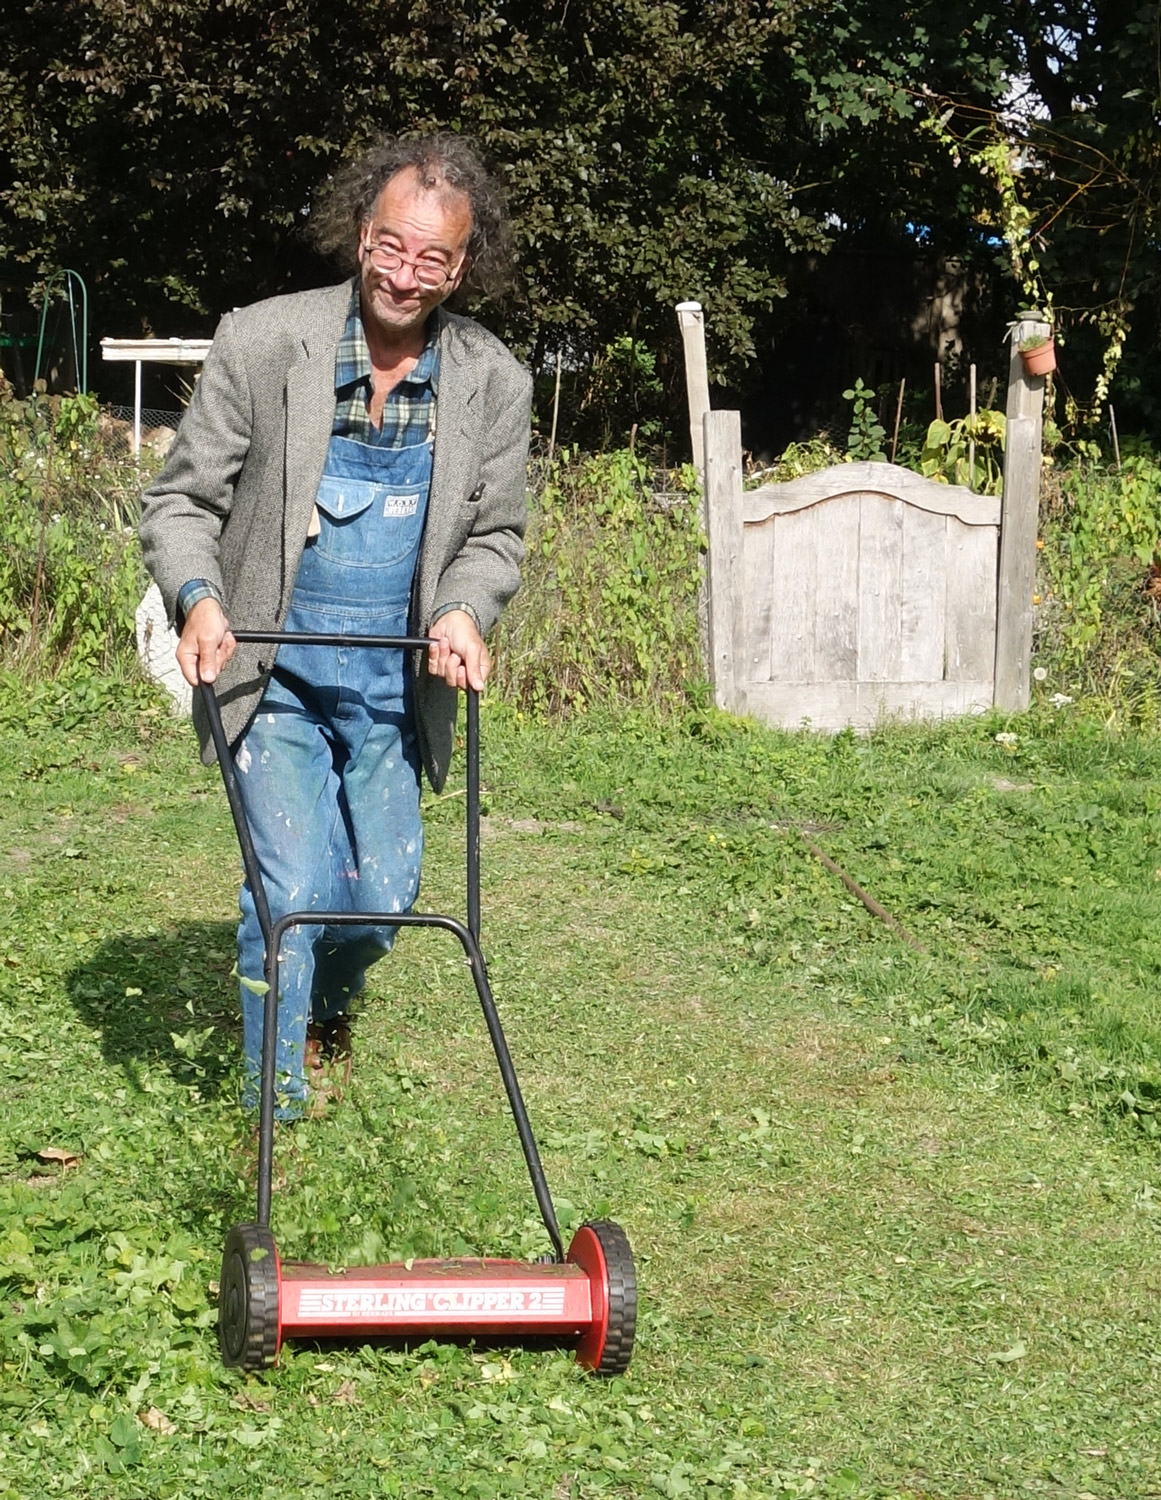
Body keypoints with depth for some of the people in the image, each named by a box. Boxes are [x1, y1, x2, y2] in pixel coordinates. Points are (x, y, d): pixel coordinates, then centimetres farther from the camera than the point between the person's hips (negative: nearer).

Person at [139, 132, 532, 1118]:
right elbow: (182, 500, -4)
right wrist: (199, 598, -23)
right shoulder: (259, 343, -12)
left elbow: (495, 534, 5)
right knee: (289, 890, -9)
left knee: (384, 895, 8)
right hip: (276, 675, -3)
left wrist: (462, 611, -16)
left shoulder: (495, 382, -4)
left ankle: (324, 1008, 42)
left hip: (396, 679, 3)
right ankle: (276, 1101, 11)